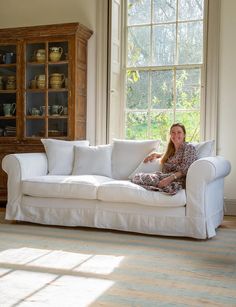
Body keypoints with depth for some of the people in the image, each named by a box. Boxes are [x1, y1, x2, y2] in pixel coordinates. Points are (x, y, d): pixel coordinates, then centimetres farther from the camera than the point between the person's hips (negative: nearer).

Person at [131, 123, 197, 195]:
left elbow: (185, 169, -12)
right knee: (138, 176, -15)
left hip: (178, 180, -8)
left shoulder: (189, 147, 1)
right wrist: (156, 154, 29)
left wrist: (170, 178, -28)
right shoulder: (171, 149, 24)